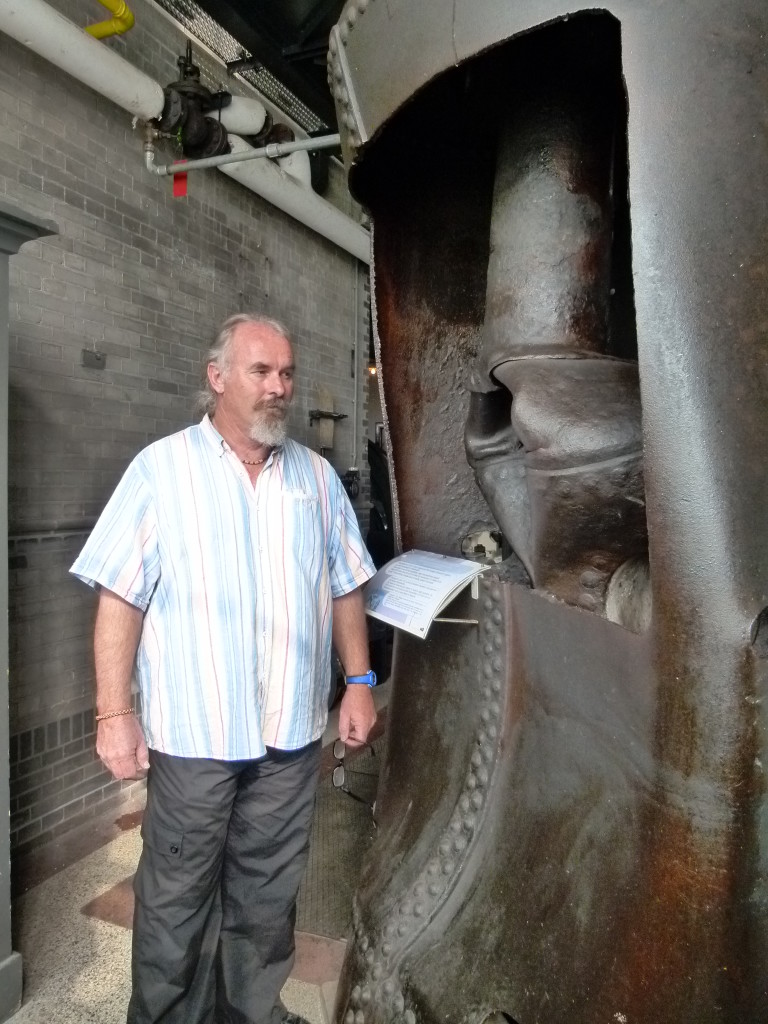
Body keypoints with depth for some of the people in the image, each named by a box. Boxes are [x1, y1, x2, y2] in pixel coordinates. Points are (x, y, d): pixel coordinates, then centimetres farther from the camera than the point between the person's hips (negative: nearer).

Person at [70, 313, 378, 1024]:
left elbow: (344, 588, 10)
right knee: (176, 898, 12)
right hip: (193, 731, -3)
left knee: (267, 892, 18)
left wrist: (359, 683, 7)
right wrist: (114, 713, -11)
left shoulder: (316, 476, 6)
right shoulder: (161, 468, -6)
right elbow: (120, 596, -7)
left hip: (291, 730, 4)